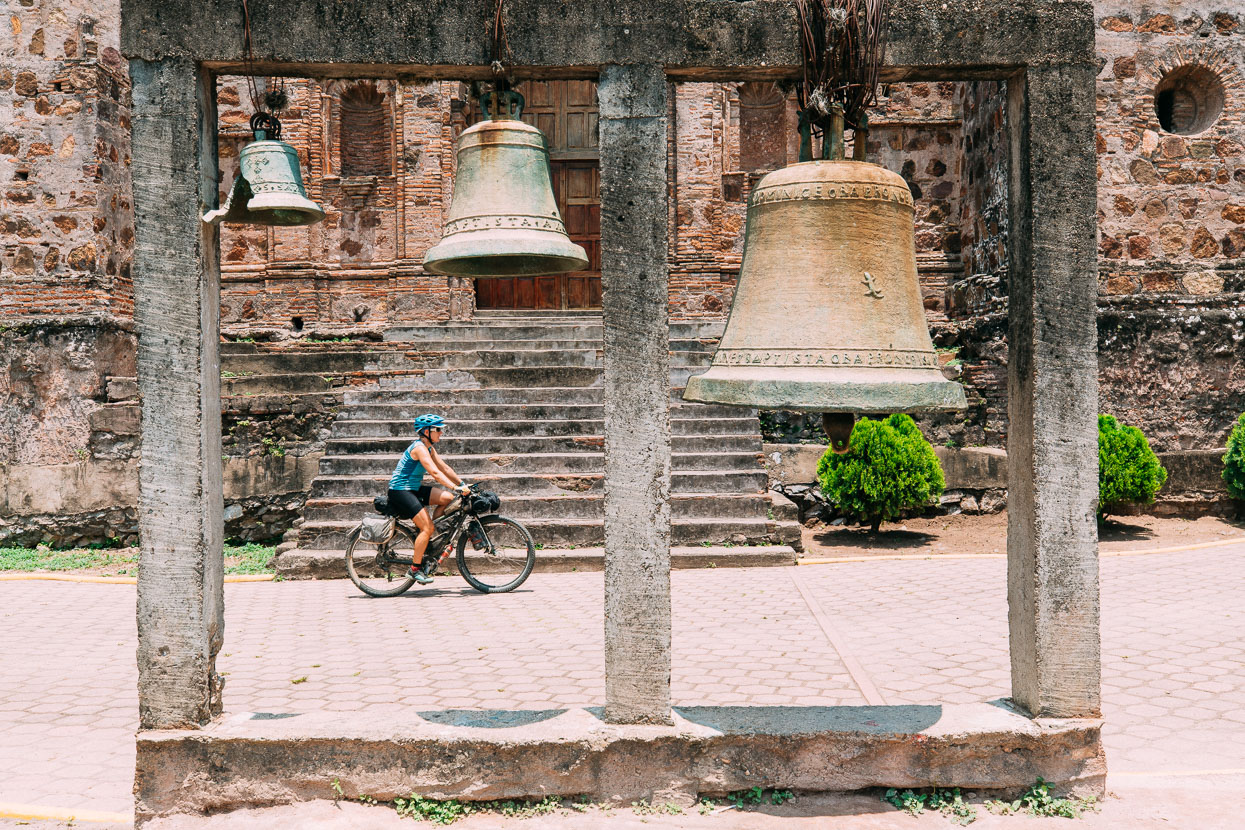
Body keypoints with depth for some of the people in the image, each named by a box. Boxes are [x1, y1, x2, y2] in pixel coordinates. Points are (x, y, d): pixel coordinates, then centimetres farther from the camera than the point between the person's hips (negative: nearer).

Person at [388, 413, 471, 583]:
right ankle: (416, 568, -4)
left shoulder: (429, 448, 10)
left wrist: (463, 484, 5)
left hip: (414, 489, 9)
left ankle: (427, 543, 4)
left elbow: (445, 468, 12)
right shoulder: (419, 447, -20)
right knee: (427, 527, -16)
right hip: (400, 491, -9)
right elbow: (435, 473, -30)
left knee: (447, 498, -4)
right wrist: (456, 488, -36)